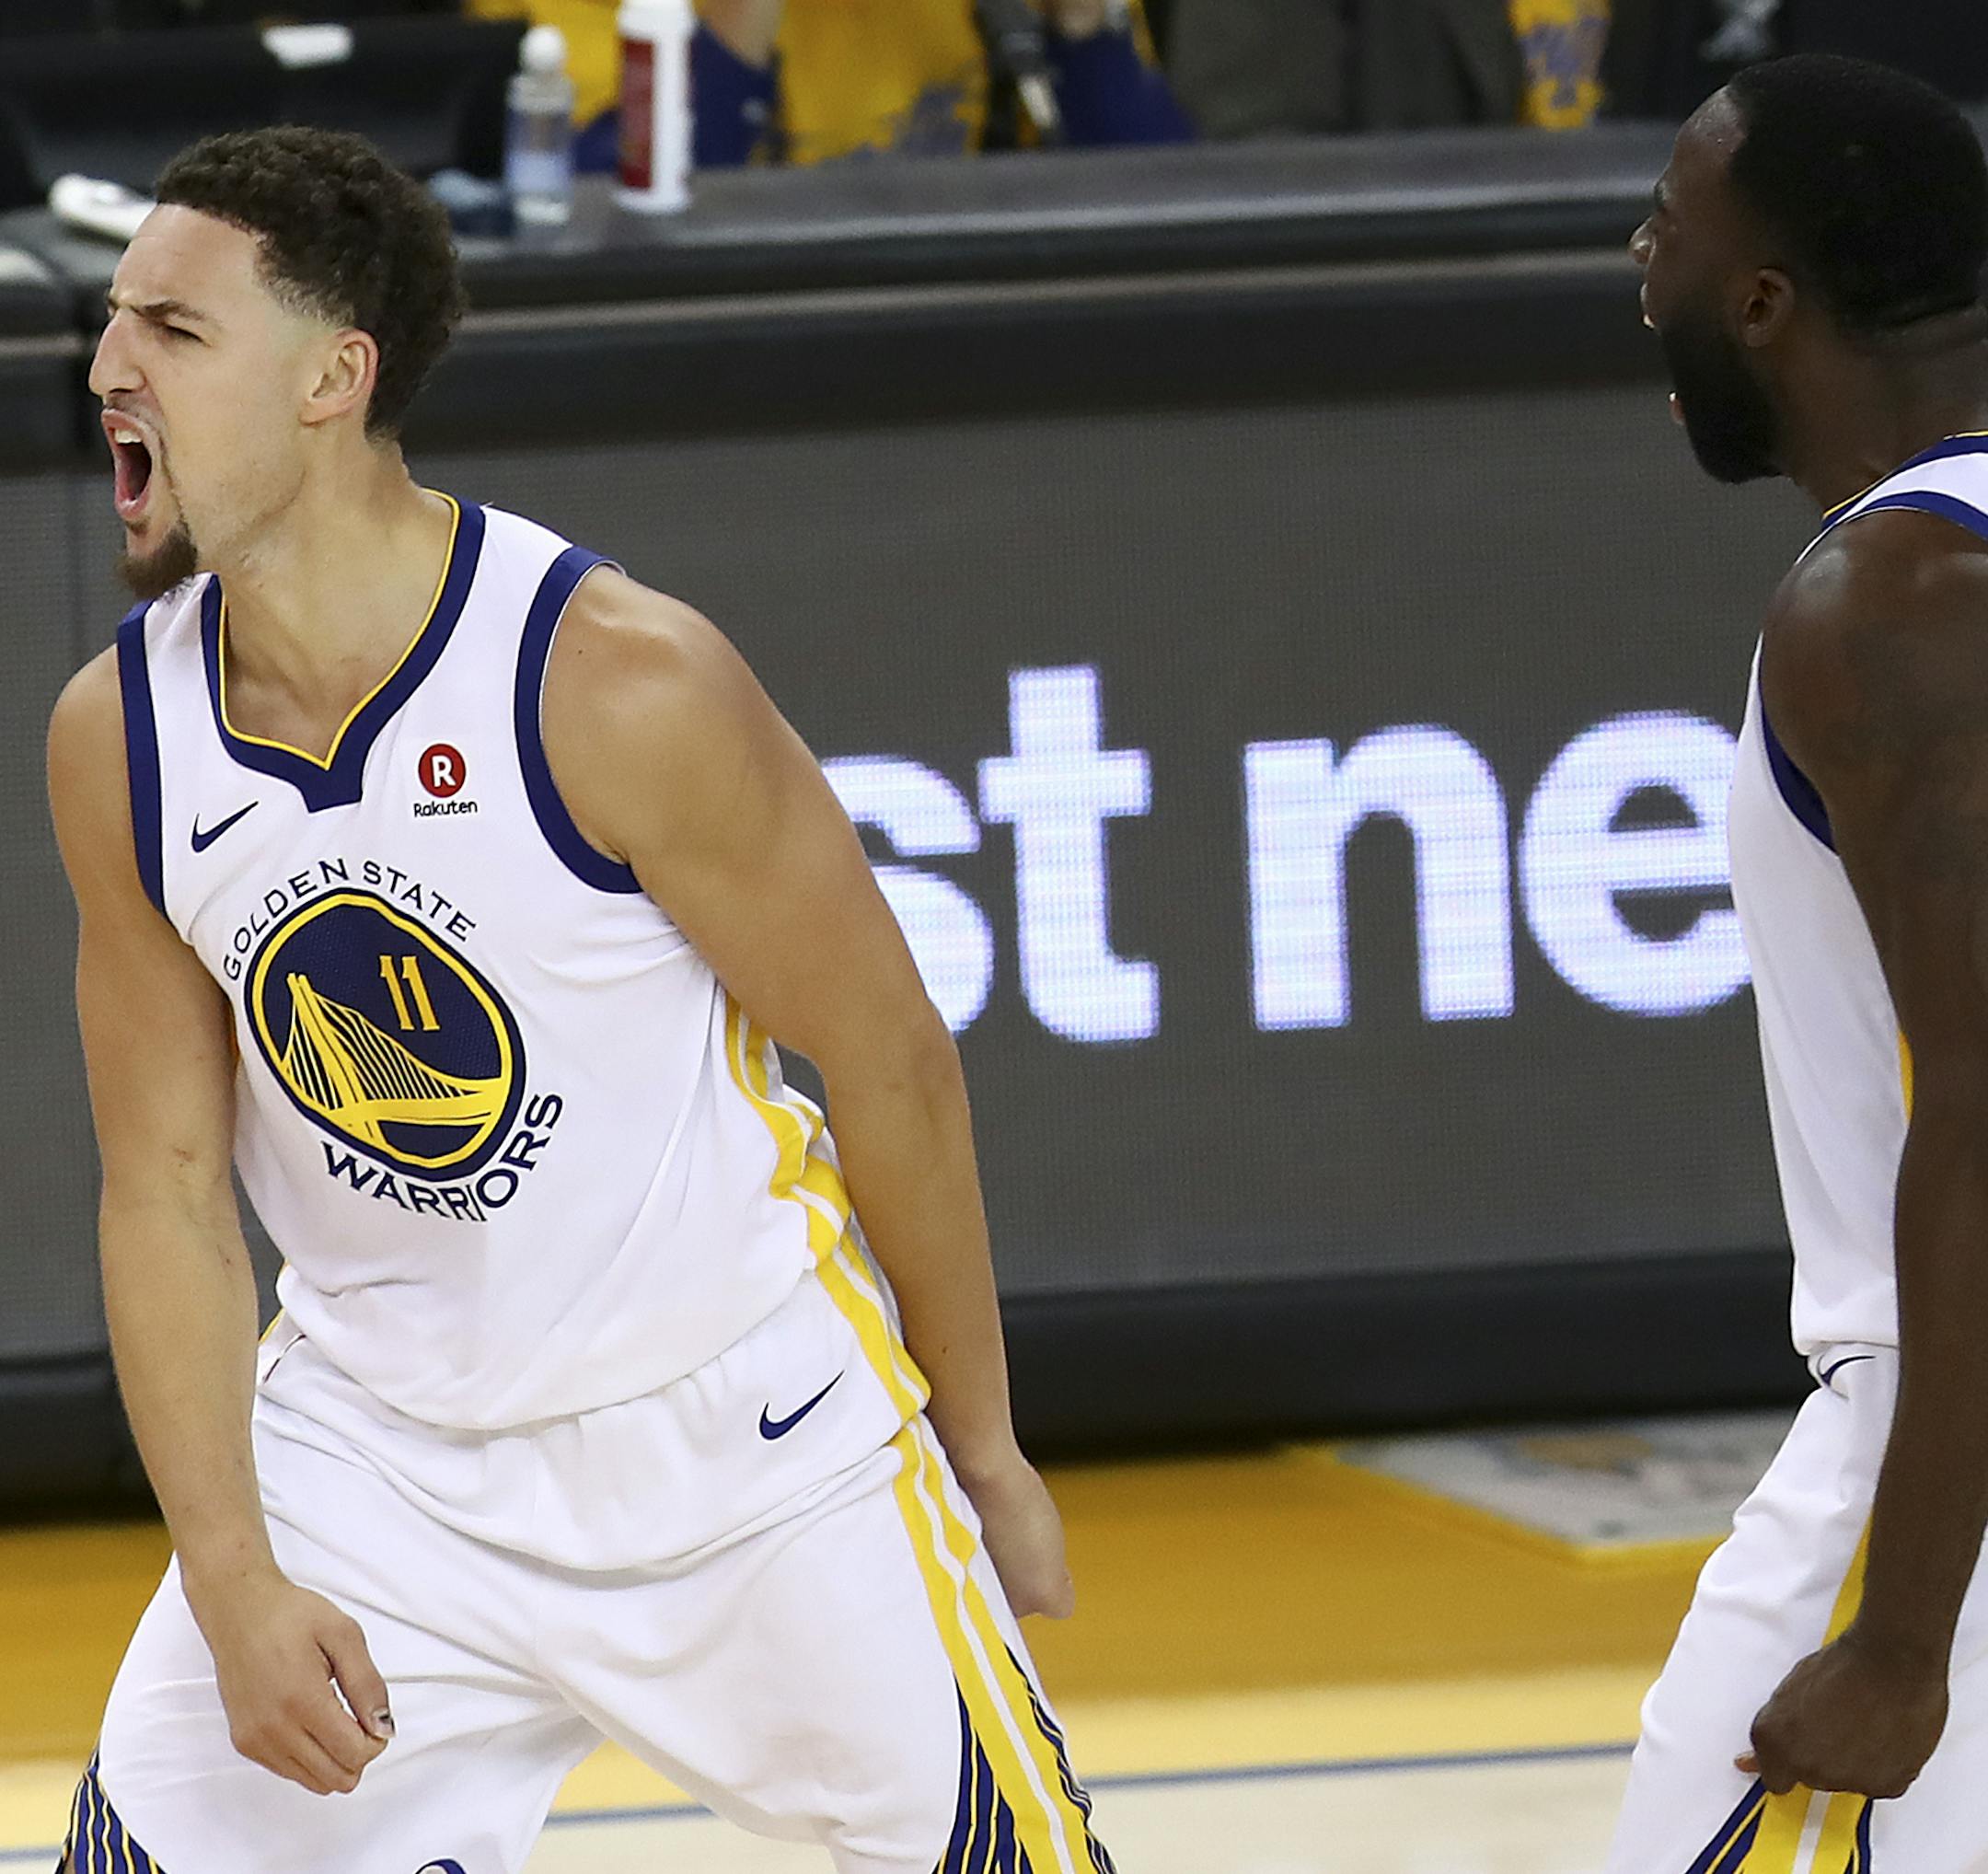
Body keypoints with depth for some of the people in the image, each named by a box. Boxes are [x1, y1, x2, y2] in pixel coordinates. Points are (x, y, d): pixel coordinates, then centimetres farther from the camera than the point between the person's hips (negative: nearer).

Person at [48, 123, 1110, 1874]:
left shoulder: (620, 681, -22)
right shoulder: (118, 739, -8)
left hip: (748, 1425, -3)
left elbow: (889, 1059, -11)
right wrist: (235, 1582, -12)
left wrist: (983, 1453, -3)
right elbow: (169, 1190, -2)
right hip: (383, 1445, 3)